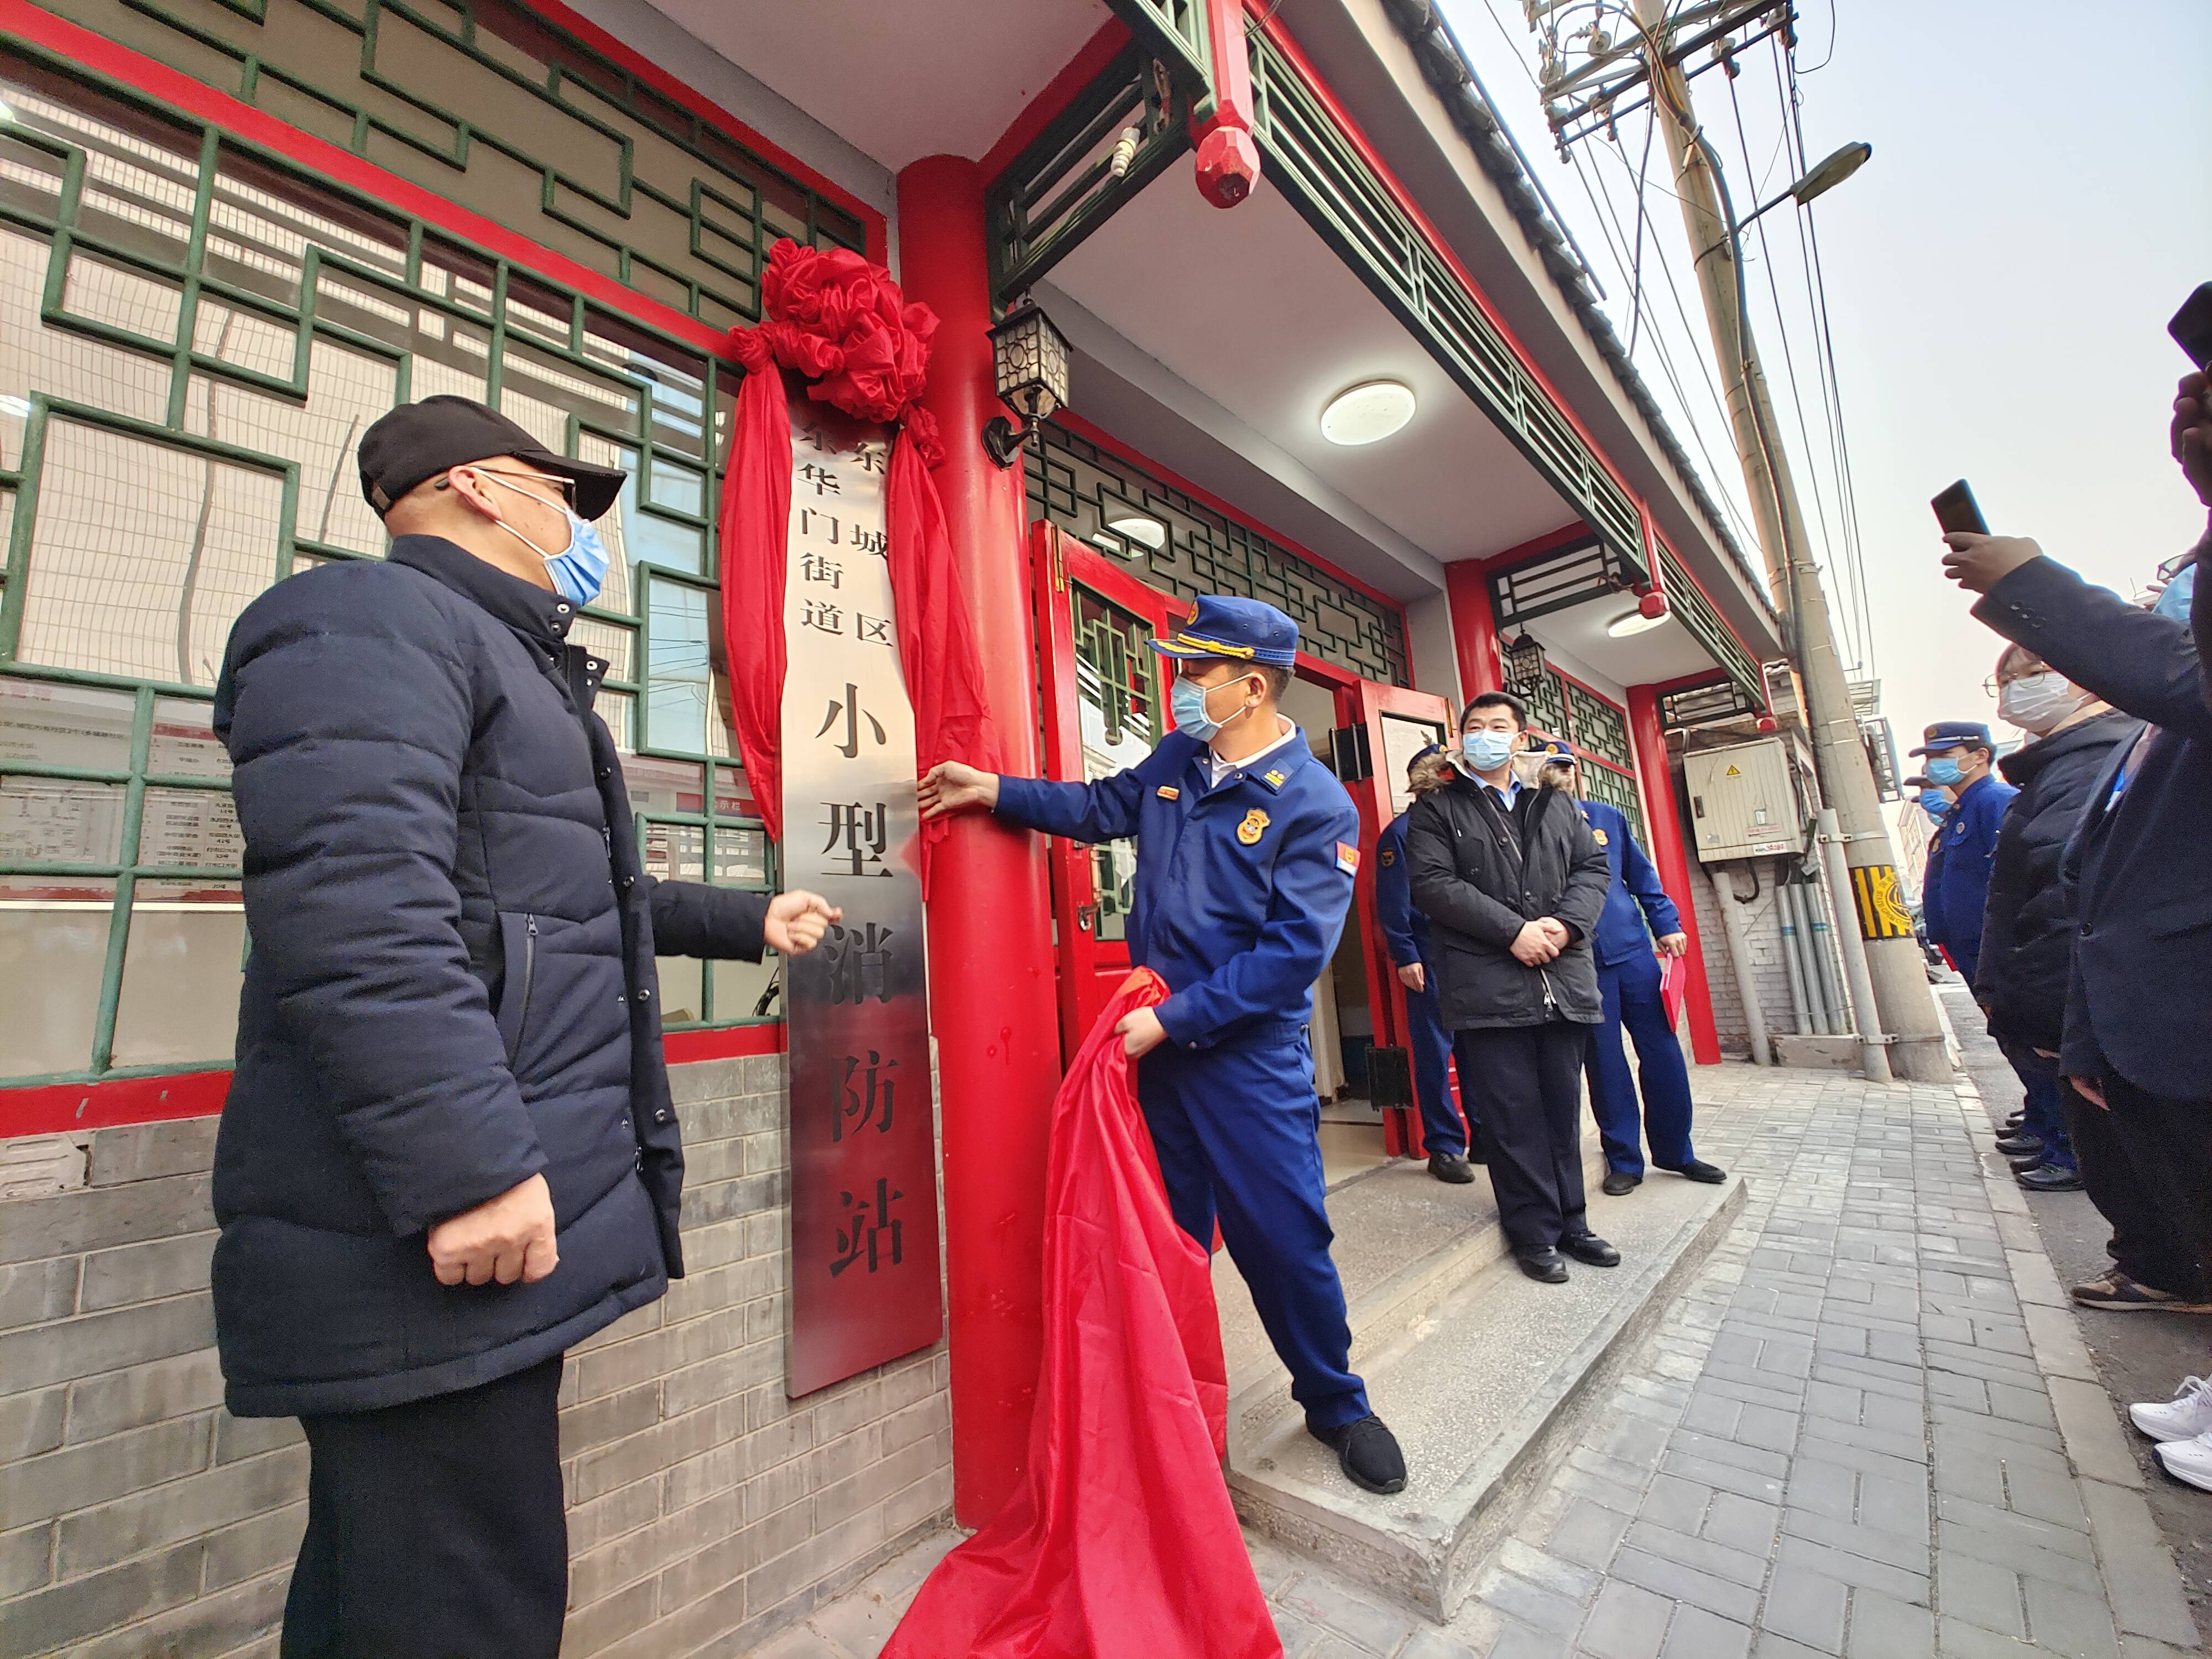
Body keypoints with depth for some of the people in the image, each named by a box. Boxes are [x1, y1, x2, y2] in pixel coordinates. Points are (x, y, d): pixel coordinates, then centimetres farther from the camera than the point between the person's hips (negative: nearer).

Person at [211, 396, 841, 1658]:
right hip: (430, 1234, -10)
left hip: (505, 1213, 10)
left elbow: (578, 893, 30)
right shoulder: (365, 621, -9)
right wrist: (467, 1168, -27)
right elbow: (354, 908, -24)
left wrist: (750, 921, 36)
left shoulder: (510, 664, 23)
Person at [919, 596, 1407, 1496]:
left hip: (1251, 1059, -5)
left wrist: (1173, 1017, -21)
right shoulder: (1175, 761, 4)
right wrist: (995, 789, 13)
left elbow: (1292, 952, -20)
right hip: (1157, 1043, 5)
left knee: (1284, 1237, 5)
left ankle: (1336, 1405, 35)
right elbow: (1102, 807, 19)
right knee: (1166, 1235, 19)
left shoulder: (1317, 805, -14)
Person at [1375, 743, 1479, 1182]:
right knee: (1434, 1052, 1)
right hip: (1429, 960, -6)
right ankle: (1444, 1147, 12)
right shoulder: (1401, 833, -5)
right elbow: (1392, 904, -10)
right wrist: (1405, 957, -14)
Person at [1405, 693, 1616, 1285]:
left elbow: (1593, 868, 11)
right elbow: (1433, 884, -10)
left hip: (1564, 980, 5)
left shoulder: (1557, 804, 19)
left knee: (1563, 1109, 14)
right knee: (1514, 1116, 3)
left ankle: (1570, 1223, 30)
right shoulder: (1436, 809, 2)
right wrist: (1513, 930, -16)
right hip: (1489, 987, -4)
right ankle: (1535, 1233, 18)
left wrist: (1566, 924, -8)